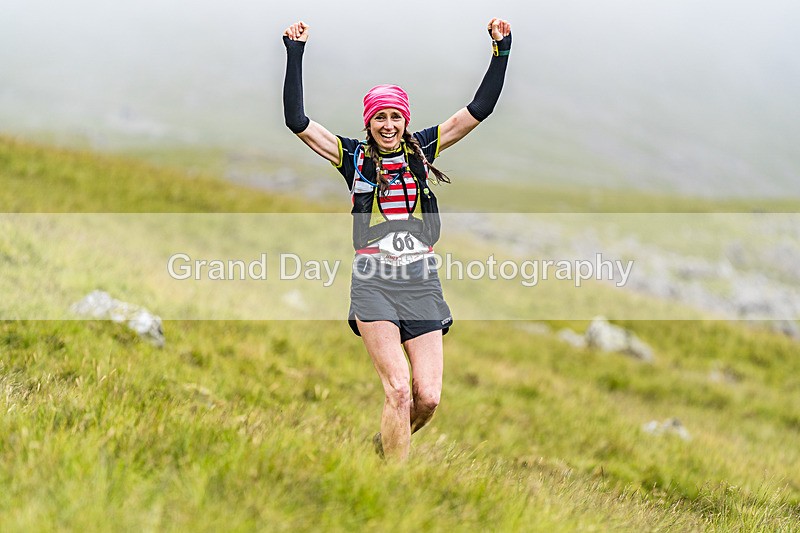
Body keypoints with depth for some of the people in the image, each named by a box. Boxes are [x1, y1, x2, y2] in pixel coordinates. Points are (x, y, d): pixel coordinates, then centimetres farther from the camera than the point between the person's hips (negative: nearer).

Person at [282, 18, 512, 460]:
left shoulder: (421, 149, 12)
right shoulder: (353, 155, 7)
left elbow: (479, 109, 10)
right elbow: (297, 122, -1)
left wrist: (501, 51, 4)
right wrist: (295, 54, -4)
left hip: (422, 279, 3)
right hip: (374, 281, -3)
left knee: (428, 397, -4)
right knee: (398, 390, -16)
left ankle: (384, 446, 25)